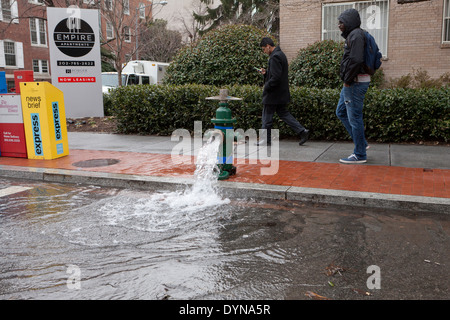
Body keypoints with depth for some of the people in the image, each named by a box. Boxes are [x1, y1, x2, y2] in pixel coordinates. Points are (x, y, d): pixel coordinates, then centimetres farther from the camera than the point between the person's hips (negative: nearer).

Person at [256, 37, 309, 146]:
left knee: (267, 116, 2)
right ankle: (302, 131, 9)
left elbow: (276, 77, -25)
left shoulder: (274, 57, -19)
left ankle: (266, 139, 11)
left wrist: (267, 87, -16)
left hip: (273, 94, -10)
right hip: (282, 93, 10)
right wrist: (266, 72, 10)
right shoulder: (280, 54, 14)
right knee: (283, 113, 14)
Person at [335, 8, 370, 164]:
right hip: (352, 83, 11)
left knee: (354, 118, -5)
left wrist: (348, 80, -16)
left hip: (355, 83, -11)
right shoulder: (351, 35, 18)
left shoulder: (356, 35, -13)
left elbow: (355, 60, -26)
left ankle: (360, 155, 5)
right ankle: (361, 143, 21)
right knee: (341, 112, 17)